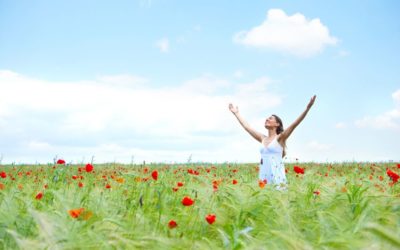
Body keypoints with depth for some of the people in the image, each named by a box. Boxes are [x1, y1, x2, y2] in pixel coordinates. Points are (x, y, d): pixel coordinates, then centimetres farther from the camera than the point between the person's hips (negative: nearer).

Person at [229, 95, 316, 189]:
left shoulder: (280, 138, 0)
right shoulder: (263, 138, 15)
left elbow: (294, 124, -12)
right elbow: (246, 126, 22)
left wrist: (307, 108, -22)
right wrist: (236, 114, 28)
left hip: (277, 176, -5)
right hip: (263, 176, 5)